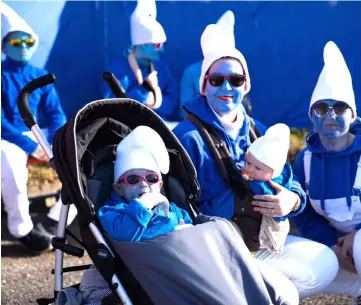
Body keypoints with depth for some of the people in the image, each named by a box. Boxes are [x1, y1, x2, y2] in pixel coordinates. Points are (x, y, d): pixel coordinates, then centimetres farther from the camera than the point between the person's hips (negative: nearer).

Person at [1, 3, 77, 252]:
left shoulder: (41, 76, 8)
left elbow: (56, 115, 7)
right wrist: (29, 145, -28)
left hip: (35, 138, 6)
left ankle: (55, 222, -8)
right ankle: (22, 228, -23)